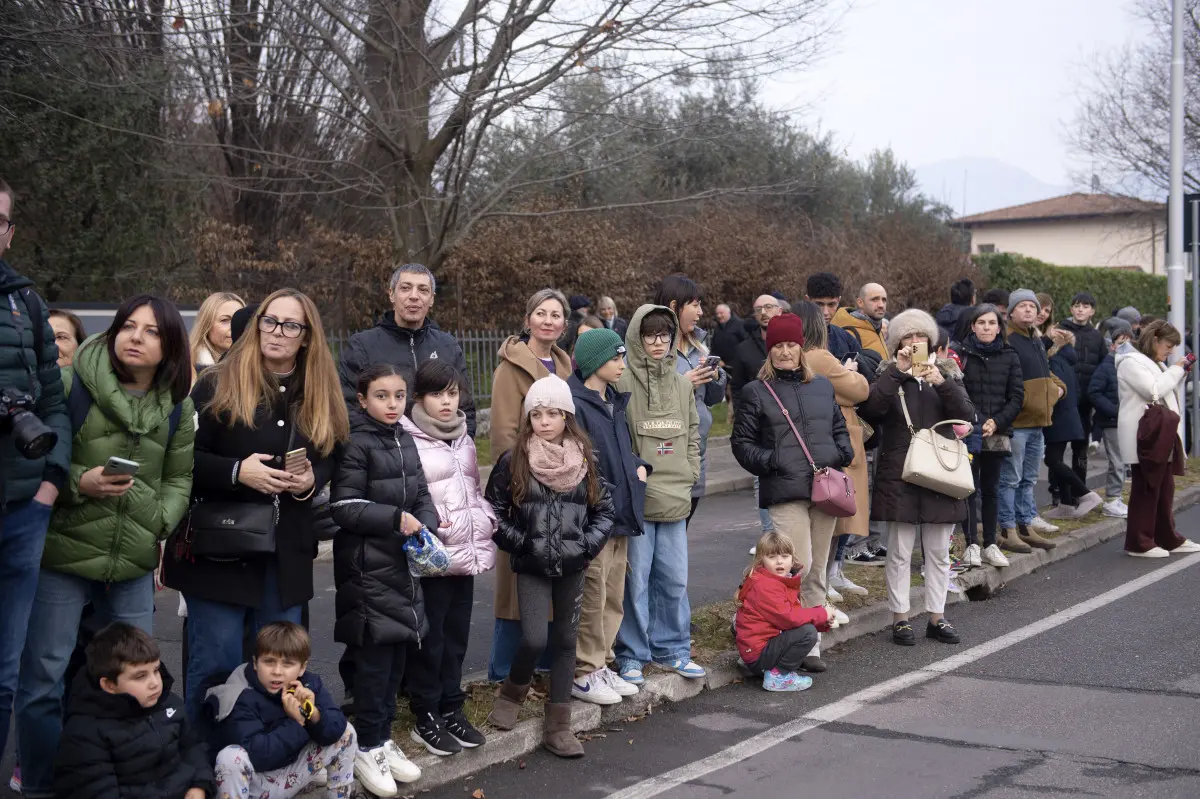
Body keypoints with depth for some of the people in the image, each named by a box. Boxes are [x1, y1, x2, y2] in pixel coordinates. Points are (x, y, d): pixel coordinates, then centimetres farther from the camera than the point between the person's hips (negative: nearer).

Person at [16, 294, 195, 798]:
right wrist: (79, 483, -19)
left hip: (134, 563, 4)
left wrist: (161, 524, -2)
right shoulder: (73, 385, -7)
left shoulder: (178, 408, 7)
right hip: (63, 553, -4)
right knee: (43, 682, -1)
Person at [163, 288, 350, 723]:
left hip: (288, 553, 4)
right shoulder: (218, 384, -4)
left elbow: (331, 462, 17)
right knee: (216, 664, 0)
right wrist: (237, 472, -21)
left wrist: (312, 479, -5)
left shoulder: (320, 396, 9)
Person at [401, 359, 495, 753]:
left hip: (465, 554, 7)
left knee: (457, 636, 14)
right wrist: (429, 522, -26)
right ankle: (427, 717, 14)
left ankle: (451, 709, 26)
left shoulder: (464, 440, 14)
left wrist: (485, 519, 5)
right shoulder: (409, 442, -11)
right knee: (429, 639, 3)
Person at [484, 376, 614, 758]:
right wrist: (520, 542, -10)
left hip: (572, 567, 3)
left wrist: (589, 544, -5)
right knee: (534, 639, -14)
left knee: (565, 641, 6)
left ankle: (558, 726, 13)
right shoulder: (513, 462, -5)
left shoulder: (584, 460, 2)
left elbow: (604, 508, 8)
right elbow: (494, 511, 0)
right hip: (532, 568, -3)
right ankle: (513, 691, 17)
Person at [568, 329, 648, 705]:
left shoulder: (614, 403, 15)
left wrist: (639, 466, 6)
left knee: (613, 598, 14)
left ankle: (600, 664, 25)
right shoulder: (575, 405, -14)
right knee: (592, 598, -2)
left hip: (620, 516, 9)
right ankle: (583, 674, 9)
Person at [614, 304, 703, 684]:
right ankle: (631, 655, 11)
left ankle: (672, 648, 24)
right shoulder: (622, 383, -6)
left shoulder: (682, 384, 13)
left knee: (674, 578, 11)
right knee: (635, 578, 0)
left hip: (675, 497, 5)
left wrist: (688, 475, 9)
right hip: (636, 497, -5)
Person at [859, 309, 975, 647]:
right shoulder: (887, 377, 4)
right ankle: (900, 617, 10)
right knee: (900, 552, 1)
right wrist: (898, 372, -21)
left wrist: (942, 384, -17)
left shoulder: (947, 373, 11)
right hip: (899, 475, -3)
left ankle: (937, 616, 18)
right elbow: (870, 409, -17)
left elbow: (967, 415, -3)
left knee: (939, 551, 8)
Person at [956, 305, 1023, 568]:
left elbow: (1017, 396, 4)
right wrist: (972, 423, -13)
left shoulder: (1009, 357, 8)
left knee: (991, 489, 9)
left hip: (998, 433, 2)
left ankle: (990, 545, 14)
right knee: (969, 489, -3)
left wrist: (997, 422, -10)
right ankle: (972, 545, 2)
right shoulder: (961, 354, 0)